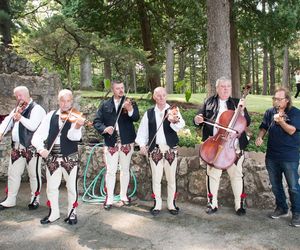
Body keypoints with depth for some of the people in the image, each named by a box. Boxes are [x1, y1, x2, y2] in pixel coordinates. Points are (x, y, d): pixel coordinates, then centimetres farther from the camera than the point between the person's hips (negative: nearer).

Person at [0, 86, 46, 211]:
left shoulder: (37, 109, -7)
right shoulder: (17, 109, 16)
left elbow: (33, 126, -20)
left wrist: (20, 117, -20)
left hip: (32, 147, -7)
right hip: (17, 147, 7)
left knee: (34, 174, 5)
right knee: (13, 173, 12)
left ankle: (35, 199, 19)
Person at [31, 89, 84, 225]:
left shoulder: (75, 117, -6)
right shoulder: (51, 116, 2)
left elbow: (74, 137, -22)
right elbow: (38, 134, -4)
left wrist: (77, 127, -42)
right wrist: (40, 148, -23)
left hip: (70, 158, -3)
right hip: (52, 158, 3)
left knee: (71, 187, 7)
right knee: (51, 187, 12)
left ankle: (72, 213, 24)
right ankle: (54, 213, 30)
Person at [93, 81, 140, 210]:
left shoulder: (130, 103, 1)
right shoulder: (105, 105, 5)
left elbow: (136, 118, -14)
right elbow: (97, 121, 1)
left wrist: (130, 109, -34)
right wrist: (104, 128, -18)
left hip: (126, 142, 0)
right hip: (110, 143, 0)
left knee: (125, 170, 11)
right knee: (110, 171, 1)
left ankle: (123, 197, 25)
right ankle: (109, 199, 11)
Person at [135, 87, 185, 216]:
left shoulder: (173, 110, -1)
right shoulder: (149, 113, 7)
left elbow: (181, 125, -19)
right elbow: (143, 130, 7)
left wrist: (174, 121, -41)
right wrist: (142, 144, -7)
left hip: (170, 148, -1)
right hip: (155, 149, 1)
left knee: (171, 178, 7)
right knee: (156, 178, 6)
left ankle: (171, 204, 21)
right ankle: (157, 204, 19)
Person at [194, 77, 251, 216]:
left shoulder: (237, 103, 8)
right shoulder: (209, 102, 9)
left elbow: (247, 123, 4)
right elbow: (199, 119, 9)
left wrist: (242, 110, -12)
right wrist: (197, 120, -13)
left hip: (234, 146, 0)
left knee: (236, 174, 7)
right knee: (212, 174, 8)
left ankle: (240, 204, 20)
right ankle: (212, 203, 21)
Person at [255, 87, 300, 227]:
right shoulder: (270, 112, 7)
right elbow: (264, 127, 12)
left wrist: (281, 121, -32)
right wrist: (260, 137, -8)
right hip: (272, 155, 5)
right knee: (275, 185, 16)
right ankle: (281, 208, 33)